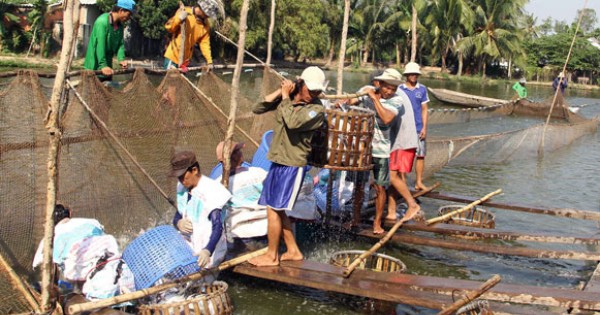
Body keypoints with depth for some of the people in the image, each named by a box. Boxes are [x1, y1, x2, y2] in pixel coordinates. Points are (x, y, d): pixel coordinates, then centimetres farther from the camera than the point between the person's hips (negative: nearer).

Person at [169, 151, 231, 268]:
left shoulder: (210, 191, -19)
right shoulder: (183, 188, 5)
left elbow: (217, 227, -26)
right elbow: (177, 215, 16)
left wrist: (207, 251, -41)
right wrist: (178, 223, -9)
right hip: (189, 244, 8)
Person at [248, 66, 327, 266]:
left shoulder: (317, 109, -13)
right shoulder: (285, 99, 5)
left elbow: (293, 122, -29)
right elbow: (257, 109, 2)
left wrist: (285, 97, -16)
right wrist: (279, 92, -6)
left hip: (292, 165, -7)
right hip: (277, 161, 7)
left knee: (273, 209, -5)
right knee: (278, 209, 14)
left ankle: (272, 256, 10)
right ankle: (293, 251, 27)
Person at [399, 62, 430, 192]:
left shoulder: (422, 89, 6)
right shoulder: (400, 89, 1)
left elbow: (424, 110, 6)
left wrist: (424, 128, -2)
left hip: (419, 129, 2)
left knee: (421, 155, 1)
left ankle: (419, 182, 9)